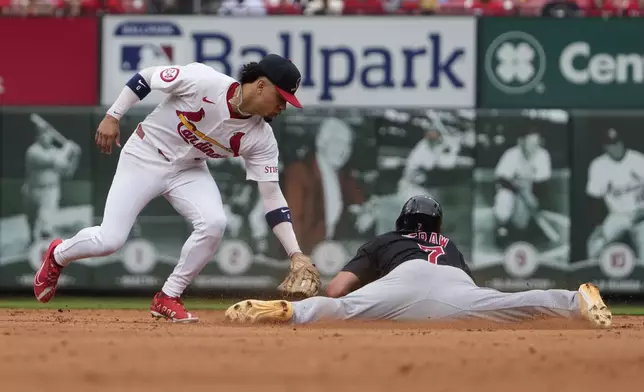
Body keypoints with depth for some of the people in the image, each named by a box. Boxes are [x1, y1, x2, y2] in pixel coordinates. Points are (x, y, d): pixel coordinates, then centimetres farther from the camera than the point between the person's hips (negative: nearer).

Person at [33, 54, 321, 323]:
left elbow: (272, 196, -14)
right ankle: (58, 255, 24)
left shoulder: (260, 138, -15)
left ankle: (168, 299, -4)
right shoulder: (202, 80, -27)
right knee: (109, 240, -12)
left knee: (214, 224, -24)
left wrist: (296, 254, -21)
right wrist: (113, 117, -15)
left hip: (189, 171, 4)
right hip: (144, 158, -4)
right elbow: (146, 77, -13)